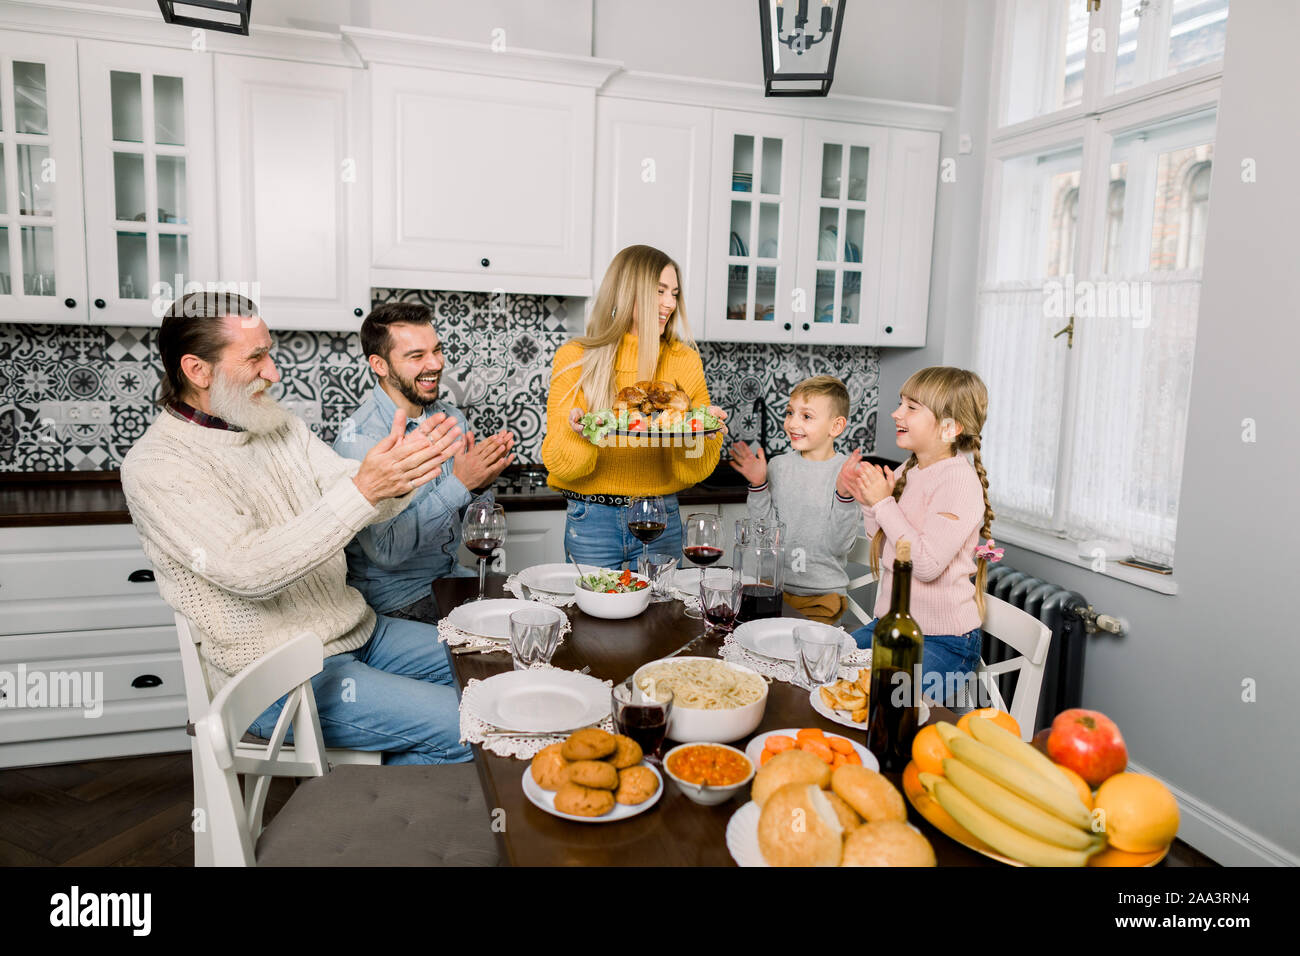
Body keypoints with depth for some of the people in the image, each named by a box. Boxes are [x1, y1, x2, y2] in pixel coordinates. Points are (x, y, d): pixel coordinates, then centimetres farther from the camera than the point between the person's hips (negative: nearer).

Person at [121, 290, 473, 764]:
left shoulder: (280, 425, 8)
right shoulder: (155, 466, -15)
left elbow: (362, 506, -2)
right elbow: (250, 572, -28)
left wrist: (399, 474, -27)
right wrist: (362, 490, -36)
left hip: (355, 630, 8)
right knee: (463, 727, -16)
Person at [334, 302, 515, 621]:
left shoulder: (452, 418, 3)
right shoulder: (358, 437, -17)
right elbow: (385, 550, -24)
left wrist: (482, 483, -10)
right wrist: (459, 484, -26)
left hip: (452, 574, 7)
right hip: (395, 595, -6)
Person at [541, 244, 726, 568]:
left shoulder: (685, 360, 3)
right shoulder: (575, 358, -2)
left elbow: (695, 470, 4)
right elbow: (558, 462, -4)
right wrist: (578, 433, -24)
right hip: (592, 520, -1)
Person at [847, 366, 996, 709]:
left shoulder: (958, 480, -19)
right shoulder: (908, 470, 4)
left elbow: (927, 564, -28)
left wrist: (884, 504, -21)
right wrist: (868, 504, -3)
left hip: (944, 641, -8)